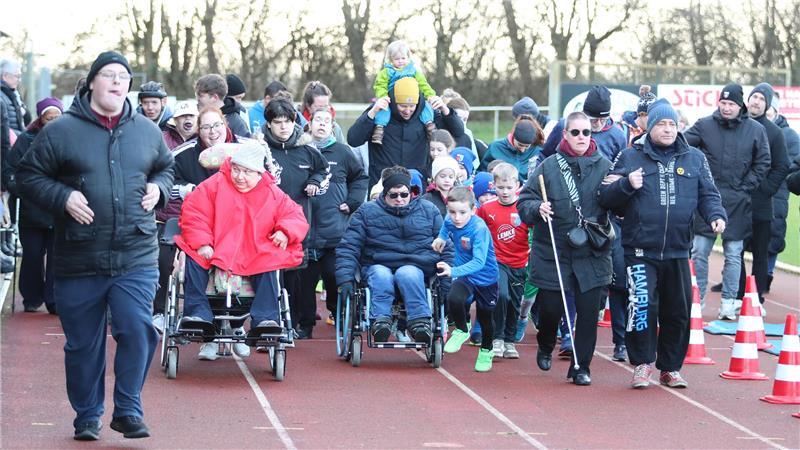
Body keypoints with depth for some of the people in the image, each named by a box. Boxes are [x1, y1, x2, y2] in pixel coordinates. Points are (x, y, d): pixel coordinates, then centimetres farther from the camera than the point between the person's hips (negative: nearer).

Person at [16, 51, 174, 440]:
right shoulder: (61, 131, -1)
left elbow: (167, 167, 26)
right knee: (83, 344, 7)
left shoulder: (147, 131, 9)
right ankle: (87, 418, 20)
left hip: (137, 258, 1)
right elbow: (28, 176, 2)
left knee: (137, 331, -12)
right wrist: (63, 197, -13)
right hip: (79, 260, -1)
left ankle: (128, 410, 2)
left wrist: (158, 188, 5)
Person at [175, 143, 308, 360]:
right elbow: (193, 213, -3)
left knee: (270, 267, -29)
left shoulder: (273, 195, 9)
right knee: (193, 260, -28)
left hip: (255, 256, 0)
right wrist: (202, 243, -16)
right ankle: (198, 313, -28)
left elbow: (296, 217, 11)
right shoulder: (215, 185, 3)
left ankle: (265, 319, -30)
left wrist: (285, 231, -12)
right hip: (213, 252, 0)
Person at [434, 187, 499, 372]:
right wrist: (441, 237, 0)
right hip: (464, 275, 3)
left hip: (486, 278, -3)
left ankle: (486, 351, 44)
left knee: (485, 317, 15)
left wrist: (454, 271, -50)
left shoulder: (479, 228, -32)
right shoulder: (450, 221, -13)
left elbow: (479, 262, -40)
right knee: (453, 299, -27)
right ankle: (462, 331, 3)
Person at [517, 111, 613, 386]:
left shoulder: (604, 167, 3)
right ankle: (545, 347, 36)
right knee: (551, 307, 4)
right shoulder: (549, 166, 1)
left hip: (592, 255, 1)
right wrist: (537, 208, -18)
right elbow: (524, 202, 2)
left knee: (588, 311, -1)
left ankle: (581, 367, 13)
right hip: (553, 253, 0)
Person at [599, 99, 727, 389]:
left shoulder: (694, 159, 9)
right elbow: (606, 197, 3)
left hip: (677, 251, 3)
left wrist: (716, 215, -9)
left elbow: (708, 194, 11)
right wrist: (627, 185, -16)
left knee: (678, 312, 8)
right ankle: (642, 364, 1)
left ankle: (670, 367, 21)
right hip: (640, 250, -3)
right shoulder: (630, 157, 4)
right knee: (643, 306, -14)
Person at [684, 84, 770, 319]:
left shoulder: (755, 130, 0)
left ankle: (728, 302, 14)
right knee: (699, 252, 3)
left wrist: (746, 187, -2)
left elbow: (763, 163, 4)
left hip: (737, 202, 0)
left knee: (733, 255, 6)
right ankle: (697, 300, 12)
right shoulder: (705, 125, -2)